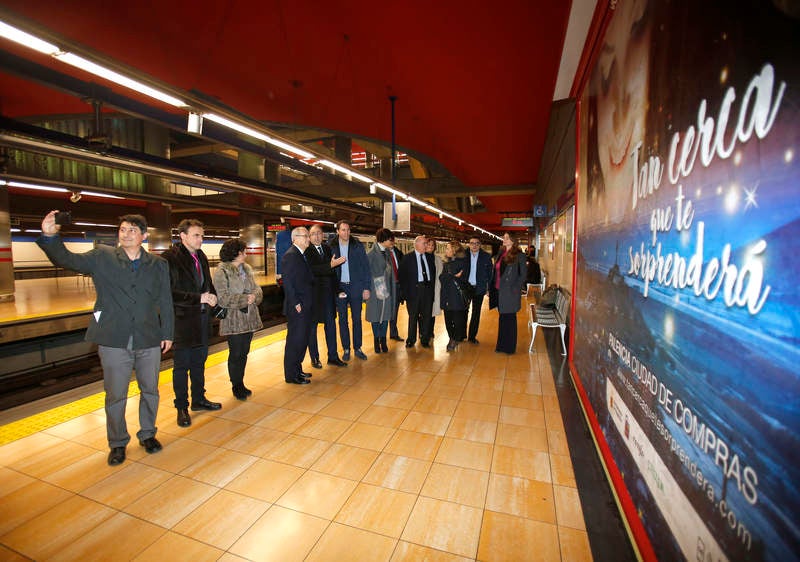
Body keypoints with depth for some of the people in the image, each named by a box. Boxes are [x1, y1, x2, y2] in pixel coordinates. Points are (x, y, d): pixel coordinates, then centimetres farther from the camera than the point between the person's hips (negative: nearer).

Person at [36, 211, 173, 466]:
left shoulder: (158, 265, 4)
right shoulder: (102, 257, 3)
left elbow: (165, 302, 5)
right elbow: (67, 259, -10)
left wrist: (167, 333, 3)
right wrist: (50, 236, -29)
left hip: (149, 340, 1)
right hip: (113, 341, -1)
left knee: (150, 390, 13)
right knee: (115, 396, 10)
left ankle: (147, 434, 34)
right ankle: (117, 443, 30)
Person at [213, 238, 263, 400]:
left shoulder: (247, 268, 12)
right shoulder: (221, 272, -11)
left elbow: (256, 288, 10)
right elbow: (223, 299, -17)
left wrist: (254, 296, -12)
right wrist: (245, 299, -18)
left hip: (249, 318, 6)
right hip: (233, 321, -6)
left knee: (244, 352, 14)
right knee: (236, 354, 3)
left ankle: (240, 384, 28)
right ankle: (236, 386, 20)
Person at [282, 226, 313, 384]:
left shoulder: (301, 255, 15)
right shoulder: (290, 255, -14)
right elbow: (287, 282, -19)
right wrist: (296, 304, -20)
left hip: (305, 306, 10)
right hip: (297, 307, -10)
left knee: (303, 339, 17)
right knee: (295, 340, 0)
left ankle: (297, 370, 30)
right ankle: (291, 375, 12)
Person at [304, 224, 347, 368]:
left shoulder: (328, 249, 10)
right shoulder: (307, 251, -9)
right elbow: (312, 270, -24)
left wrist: (336, 289, 10)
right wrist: (330, 265, -32)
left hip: (328, 293, 6)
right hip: (313, 293, -6)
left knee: (331, 324, 11)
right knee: (312, 326, 7)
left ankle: (333, 356, 22)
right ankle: (314, 358, 20)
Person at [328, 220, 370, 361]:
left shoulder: (358, 245, 0)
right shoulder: (331, 247, 1)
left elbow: (365, 267, 1)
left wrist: (366, 287, -4)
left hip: (356, 287, 0)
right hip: (339, 287, 1)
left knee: (357, 319, 7)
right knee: (343, 320, 8)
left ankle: (357, 348, 19)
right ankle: (346, 349, 19)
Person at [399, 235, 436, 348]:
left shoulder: (429, 257, 11)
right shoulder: (408, 257, -2)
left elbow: (433, 271, 16)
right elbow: (402, 275, -3)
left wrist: (431, 284, 5)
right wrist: (405, 290, -8)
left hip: (428, 288, 4)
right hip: (414, 289, -4)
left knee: (426, 315, 9)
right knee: (413, 316, 6)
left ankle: (425, 339, 22)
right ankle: (411, 340, 20)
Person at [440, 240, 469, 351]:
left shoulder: (463, 261, -1)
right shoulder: (446, 263, 16)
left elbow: (462, 278, -9)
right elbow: (441, 277, 4)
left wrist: (449, 277, -6)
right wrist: (454, 276, -9)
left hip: (458, 295, -5)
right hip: (447, 295, 5)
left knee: (457, 320, -2)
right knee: (448, 320, 6)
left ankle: (455, 340, 16)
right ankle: (452, 339, 23)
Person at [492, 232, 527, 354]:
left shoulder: (519, 255, -7)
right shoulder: (500, 253, 12)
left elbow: (523, 275, -7)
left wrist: (515, 288, -15)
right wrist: (495, 287, 8)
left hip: (510, 292, -6)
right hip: (500, 291, 6)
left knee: (509, 318, 3)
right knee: (502, 318, 13)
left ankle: (510, 347, 16)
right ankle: (501, 345, 24)